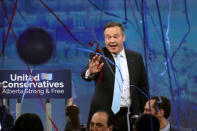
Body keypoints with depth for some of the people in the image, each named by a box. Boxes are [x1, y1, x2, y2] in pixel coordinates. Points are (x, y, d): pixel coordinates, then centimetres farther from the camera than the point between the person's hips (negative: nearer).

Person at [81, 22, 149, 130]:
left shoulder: (136, 57, 8)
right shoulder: (99, 57, -2)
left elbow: (143, 87, 12)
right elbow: (85, 75, -21)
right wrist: (91, 72, -45)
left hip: (129, 117, 2)